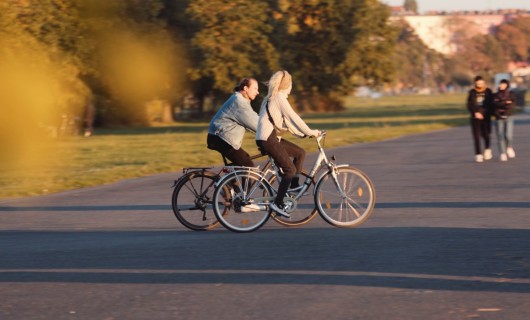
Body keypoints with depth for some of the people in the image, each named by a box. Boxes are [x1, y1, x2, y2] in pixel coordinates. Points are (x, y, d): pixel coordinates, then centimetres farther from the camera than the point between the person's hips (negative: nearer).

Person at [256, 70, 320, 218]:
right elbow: (293, 118, -14)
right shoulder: (279, 98, -12)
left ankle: (293, 188, 17)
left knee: (300, 153, 15)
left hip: (272, 138, 10)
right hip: (267, 139, -10)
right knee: (290, 169, -10)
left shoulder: (272, 98, 19)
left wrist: (302, 133, 18)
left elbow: (287, 121, 22)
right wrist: (310, 132, -6)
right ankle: (277, 203, -11)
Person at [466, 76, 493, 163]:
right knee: (476, 136, -3)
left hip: (486, 117, 0)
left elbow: (491, 104, 3)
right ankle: (478, 155, 1)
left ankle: (487, 149, 29)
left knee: (486, 135, 2)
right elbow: (469, 105, -2)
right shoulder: (472, 92, 3)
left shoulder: (488, 91, 4)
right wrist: (475, 113, -17)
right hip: (475, 117, 0)